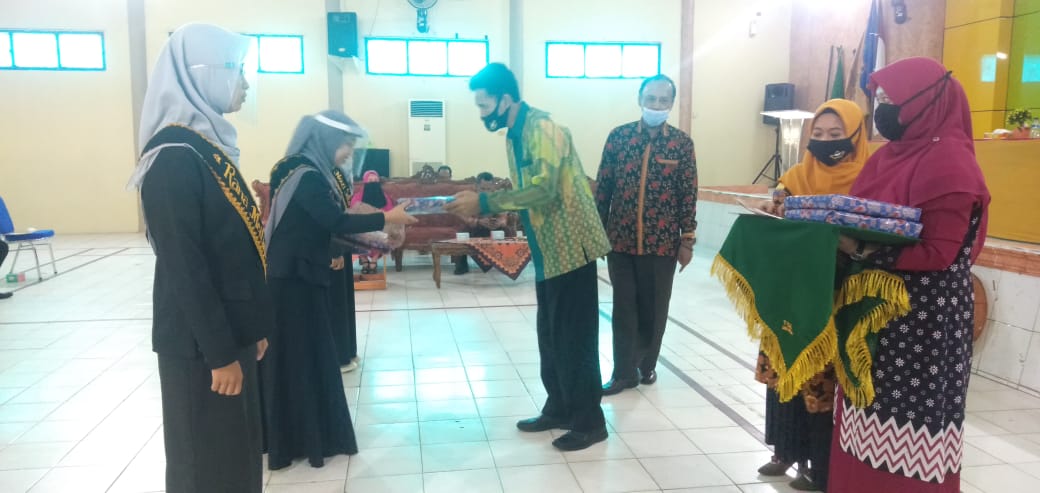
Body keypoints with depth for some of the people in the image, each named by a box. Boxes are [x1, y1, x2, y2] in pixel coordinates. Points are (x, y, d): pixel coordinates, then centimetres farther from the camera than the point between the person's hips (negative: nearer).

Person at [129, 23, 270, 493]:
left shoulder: (209, 145, 9)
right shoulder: (173, 158, -19)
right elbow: (184, 270, -21)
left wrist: (253, 328, 15)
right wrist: (220, 353, -19)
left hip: (229, 332, 8)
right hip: (201, 344, -8)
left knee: (237, 450, 18)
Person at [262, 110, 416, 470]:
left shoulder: (310, 172, 12)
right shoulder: (305, 176, -18)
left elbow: (325, 224, 12)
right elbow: (335, 222, -23)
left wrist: (368, 239, 7)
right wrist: (386, 218, -18)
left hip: (300, 275, 10)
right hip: (292, 279, -10)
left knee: (308, 353, 15)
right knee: (297, 356, 0)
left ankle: (307, 433, 27)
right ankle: (298, 440, 12)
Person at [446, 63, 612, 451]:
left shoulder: (544, 128, -17)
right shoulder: (514, 137, 12)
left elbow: (543, 190, -28)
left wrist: (484, 202, -25)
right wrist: (482, 207, 2)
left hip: (570, 247, -9)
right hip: (547, 251, 9)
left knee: (575, 338, -1)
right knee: (550, 336, 16)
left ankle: (590, 422, 12)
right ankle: (559, 409, 29)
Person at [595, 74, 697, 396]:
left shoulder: (682, 143, 0)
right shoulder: (618, 136, 1)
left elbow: (689, 195, 1)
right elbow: (602, 187, 3)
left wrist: (687, 240, -2)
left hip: (663, 241, 0)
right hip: (621, 238, 0)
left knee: (654, 308, 10)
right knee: (624, 307, 5)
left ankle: (647, 364, 29)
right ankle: (624, 371, 16)